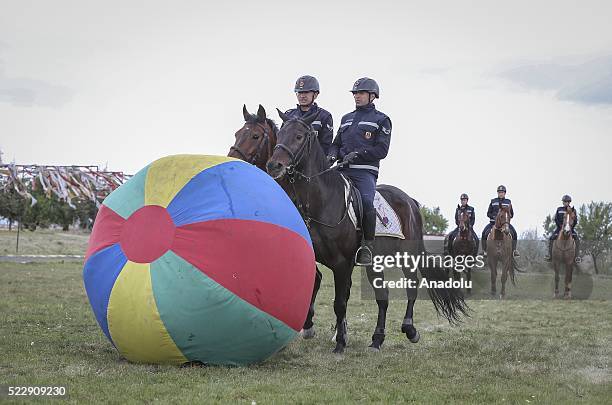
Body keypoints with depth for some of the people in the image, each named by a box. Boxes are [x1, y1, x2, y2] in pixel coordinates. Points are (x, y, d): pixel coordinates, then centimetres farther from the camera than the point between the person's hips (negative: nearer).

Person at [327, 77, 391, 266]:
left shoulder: (381, 120, 10)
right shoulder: (346, 119, 27)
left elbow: (381, 149, -1)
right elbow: (336, 143, 26)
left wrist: (357, 154, -12)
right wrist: (332, 155, 3)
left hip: (365, 171, -5)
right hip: (343, 170, 5)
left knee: (366, 201, -29)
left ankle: (367, 245, -19)